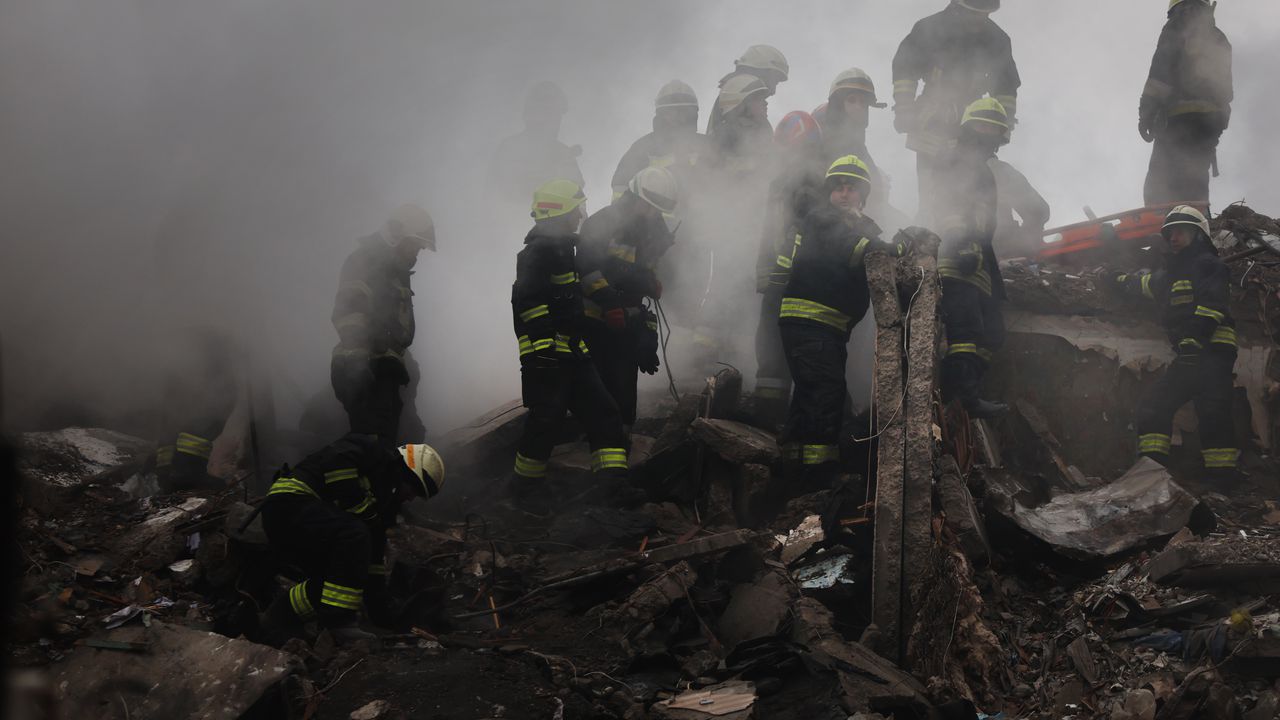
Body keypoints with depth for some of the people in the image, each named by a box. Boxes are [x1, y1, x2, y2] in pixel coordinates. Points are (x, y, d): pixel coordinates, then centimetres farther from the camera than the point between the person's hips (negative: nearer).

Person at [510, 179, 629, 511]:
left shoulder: (562, 248, 19)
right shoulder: (538, 251, -13)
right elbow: (527, 301, -22)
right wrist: (542, 345, -25)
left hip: (573, 355, 10)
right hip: (547, 358, -10)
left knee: (603, 412, 5)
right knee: (545, 421, -4)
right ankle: (526, 487, 12)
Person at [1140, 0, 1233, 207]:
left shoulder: (1178, 27, 8)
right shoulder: (1219, 39, 29)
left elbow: (1162, 66, -9)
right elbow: (1226, 90, 25)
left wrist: (1147, 110, -14)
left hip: (1182, 116, -7)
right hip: (1214, 118, 7)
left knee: (1159, 191, -14)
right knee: (1192, 188, 9)